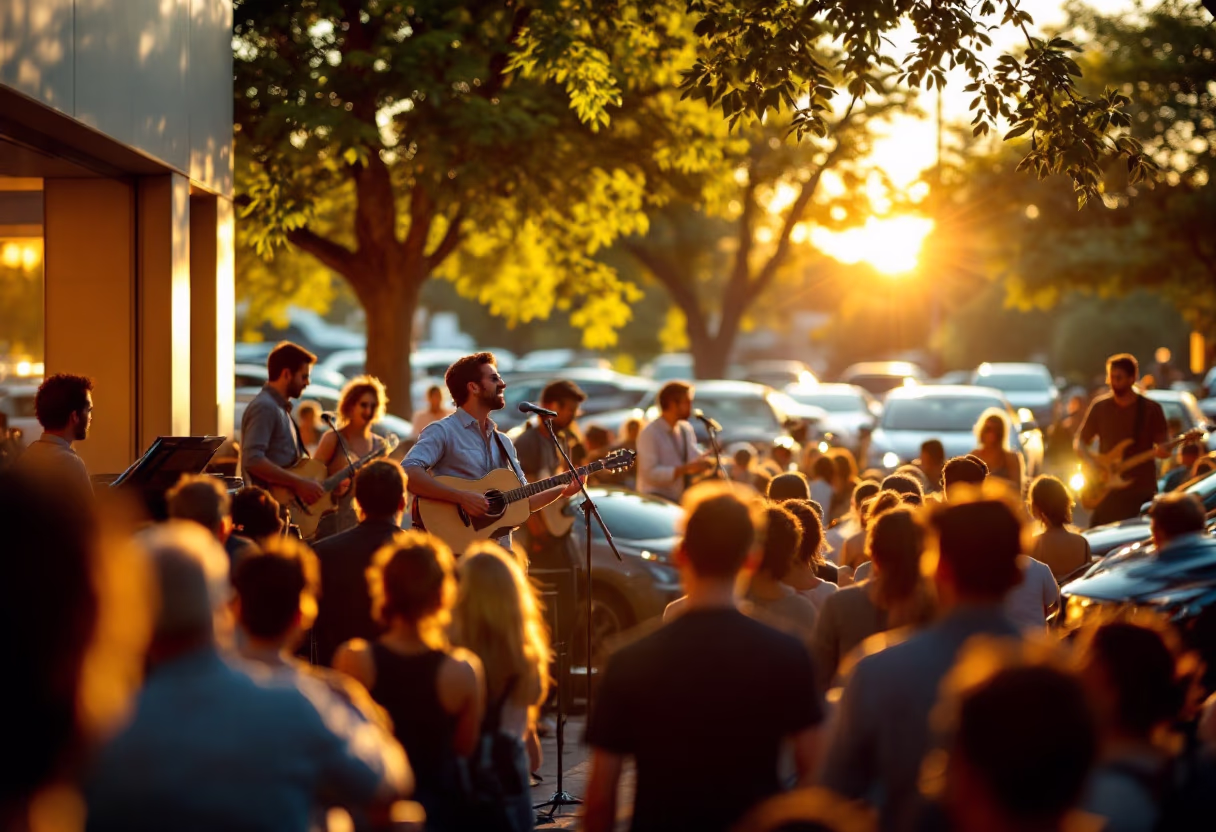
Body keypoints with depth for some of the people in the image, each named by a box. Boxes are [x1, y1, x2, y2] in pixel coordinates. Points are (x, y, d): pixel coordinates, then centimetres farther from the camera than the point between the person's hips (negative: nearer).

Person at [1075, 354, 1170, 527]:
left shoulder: (1151, 409, -1)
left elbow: (1162, 444, 1)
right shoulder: (1100, 407, 5)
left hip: (1142, 492, -1)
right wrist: (1092, 463, -9)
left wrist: (1162, 451, -23)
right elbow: (1079, 443, 10)